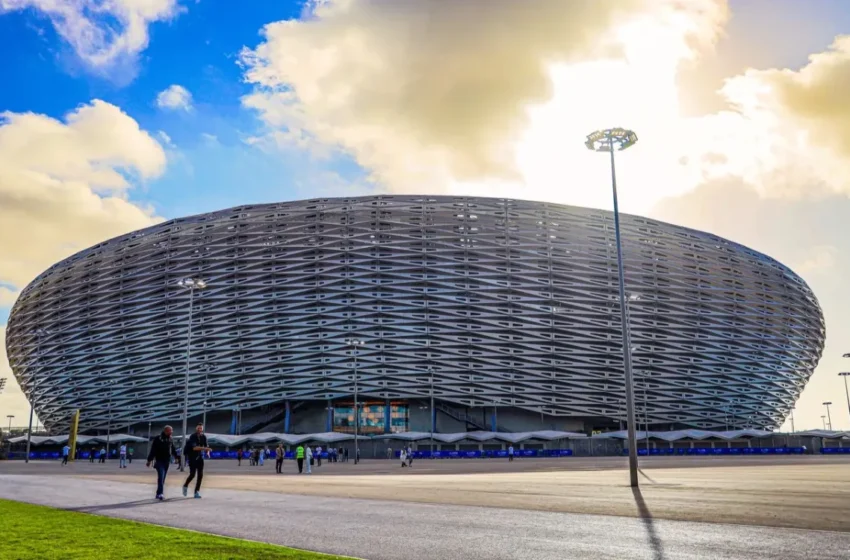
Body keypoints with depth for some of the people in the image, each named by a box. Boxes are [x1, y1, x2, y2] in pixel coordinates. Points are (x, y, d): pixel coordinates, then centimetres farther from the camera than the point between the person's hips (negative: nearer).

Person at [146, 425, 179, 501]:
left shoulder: (170, 440, 11)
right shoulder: (157, 439, -5)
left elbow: (173, 450, 17)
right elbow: (153, 450, -8)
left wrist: (176, 457, 7)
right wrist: (149, 460, -10)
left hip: (166, 462, 6)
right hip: (159, 461, -6)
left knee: (162, 478, 9)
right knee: (161, 476, -17)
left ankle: (158, 493, 15)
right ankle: (160, 493, -23)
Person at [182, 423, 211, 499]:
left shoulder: (203, 437, 0)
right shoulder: (192, 437, -14)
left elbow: (205, 446, 8)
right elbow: (194, 448, -28)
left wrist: (207, 451, -16)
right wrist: (205, 448, -38)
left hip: (200, 457, 4)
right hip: (192, 458, -4)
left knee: (200, 475, -4)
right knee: (192, 474, -6)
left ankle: (197, 492, 4)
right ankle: (185, 485, 24)